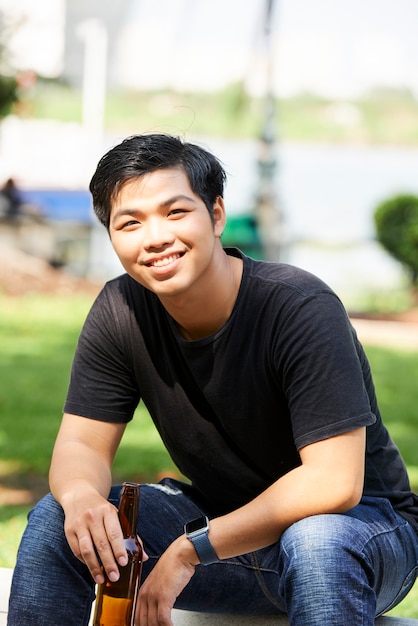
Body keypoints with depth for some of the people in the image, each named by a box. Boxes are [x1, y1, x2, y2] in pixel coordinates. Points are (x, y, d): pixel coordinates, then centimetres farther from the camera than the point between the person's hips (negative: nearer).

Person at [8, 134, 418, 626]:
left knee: (317, 544, -40)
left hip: (362, 522, -5)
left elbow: (333, 482, -29)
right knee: (55, 520, -12)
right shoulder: (120, 311, -7)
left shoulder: (301, 308, -24)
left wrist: (191, 549, -29)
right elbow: (82, 442, -4)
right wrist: (80, 494, -30)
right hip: (220, 520, 5)